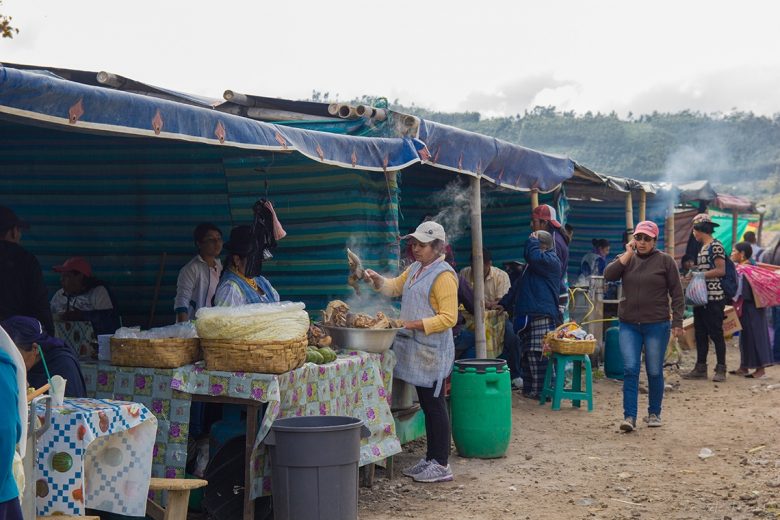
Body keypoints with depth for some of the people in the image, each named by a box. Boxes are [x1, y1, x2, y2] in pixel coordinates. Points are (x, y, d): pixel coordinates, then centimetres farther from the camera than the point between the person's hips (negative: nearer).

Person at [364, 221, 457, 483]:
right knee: (426, 406, 14)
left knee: (435, 405, -3)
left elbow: (449, 318, -19)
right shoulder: (415, 268, 13)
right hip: (416, 348, 9)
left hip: (432, 350, -9)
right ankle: (431, 459, 23)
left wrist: (415, 324, -23)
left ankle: (441, 465, 4)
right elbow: (395, 286, 28)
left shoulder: (444, 275, -14)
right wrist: (377, 280, 8)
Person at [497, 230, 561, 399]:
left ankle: (540, 390, -4)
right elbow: (518, 285, 27)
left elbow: (535, 257, -25)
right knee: (526, 354, 12)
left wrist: (532, 242, -6)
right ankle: (529, 389, 20)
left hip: (542, 317, -10)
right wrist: (504, 303, 22)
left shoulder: (552, 260, -5)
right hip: (527, 316, 10)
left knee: (538, 355, -10)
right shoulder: (532, 265, 23)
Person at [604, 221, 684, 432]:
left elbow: (677, 294, 0)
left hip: (657, 325, -2)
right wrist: (628, 254, -10)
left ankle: (654, 413, 24)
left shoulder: (665, 260, 0)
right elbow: (608, 274, -9)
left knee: (654, 372, 7)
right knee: (630, 370, -6)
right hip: (629, 325, 2)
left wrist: (677, 322, -6)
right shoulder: (626, 259, 8)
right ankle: (629, 416, -4)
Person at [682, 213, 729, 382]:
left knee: (716, 333, -3)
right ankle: (700, 368, 15)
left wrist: (700, 274, -16)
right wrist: (693, 275, 7)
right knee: (700, 333, 10)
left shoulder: (716, 246, -10)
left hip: (714, 298, -9)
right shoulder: (702, 248, 16)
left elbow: (721, 270, -16)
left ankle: (721, 369, 5)